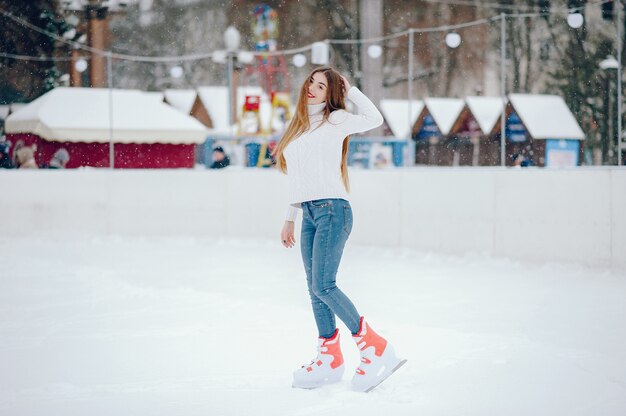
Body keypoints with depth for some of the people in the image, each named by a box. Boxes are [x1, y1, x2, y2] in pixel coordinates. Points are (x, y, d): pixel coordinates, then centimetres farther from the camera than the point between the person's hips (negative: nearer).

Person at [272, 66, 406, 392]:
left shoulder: (335, 120, 1)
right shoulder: (298, 128, 20)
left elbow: (374, 119, -12)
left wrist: (350, 90, -1)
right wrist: (290, 218, 21)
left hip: (332, 209, -7)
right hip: (308, 214, 7)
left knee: (323, 285, -16)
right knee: (316, 289, 6)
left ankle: (376, 349, -10)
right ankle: (329, 359, 13)